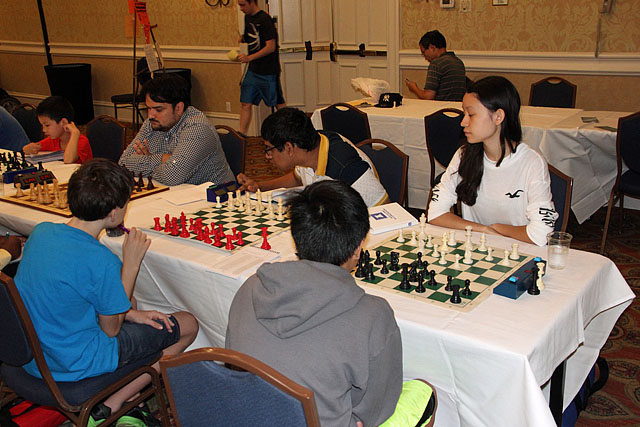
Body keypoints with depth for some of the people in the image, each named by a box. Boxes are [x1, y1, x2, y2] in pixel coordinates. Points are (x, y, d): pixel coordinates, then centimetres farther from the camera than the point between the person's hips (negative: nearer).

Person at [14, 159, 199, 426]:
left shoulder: (41, 231, -6)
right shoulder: (101, 261, -29)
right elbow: (111, 329, -13)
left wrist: (130, 313, 4)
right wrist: (131, 263, -12)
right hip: (75, 363, -7)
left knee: (126, 303, 30)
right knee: (188, 325, 5)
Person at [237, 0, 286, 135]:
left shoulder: (264, 20, -15)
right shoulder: (248, 17, 11)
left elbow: (271, 47, -20)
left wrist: (249, 58, -24)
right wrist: (244, 38, 4)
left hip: (268, 71, -8)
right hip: (252, 70, 8)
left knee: (278, 104, 4)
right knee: (245, 103, 4)